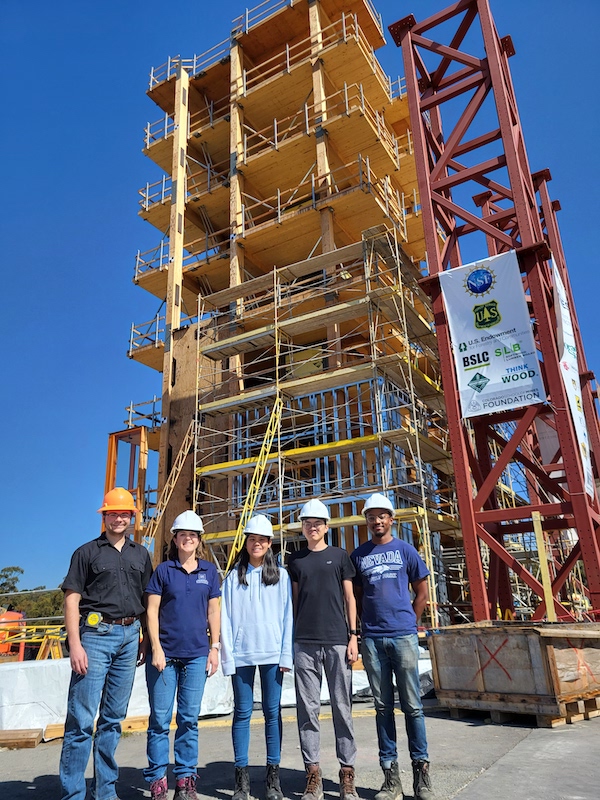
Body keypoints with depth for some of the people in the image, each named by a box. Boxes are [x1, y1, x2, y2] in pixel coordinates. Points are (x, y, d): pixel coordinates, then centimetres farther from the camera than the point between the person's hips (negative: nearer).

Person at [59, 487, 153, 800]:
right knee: (82, 719, -3)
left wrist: (145, 639, 9)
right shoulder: (87, 552, 1)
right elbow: (72, 599, -4)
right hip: (96, 635, -4)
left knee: (113, 718, 13)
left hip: (129, 636, 4)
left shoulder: (140, 555, 12)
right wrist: (75, 644, -12)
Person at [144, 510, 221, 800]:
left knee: (189, 719, 9)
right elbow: (151, 611, -2)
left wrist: (214, 648, 5)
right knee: (160, 719, 5)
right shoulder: (163, 570, 0)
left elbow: (213, 611, 9)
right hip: (165, 653, -1)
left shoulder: (208, 571, 5)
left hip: (196, 655, 2)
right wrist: (156, 648, -9)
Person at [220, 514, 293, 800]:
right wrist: (227, 656, -2)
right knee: (242, 712, 4)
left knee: (272, 712, 5)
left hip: (272, 653, 0)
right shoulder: (234, 576, 6)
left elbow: (288, 616, 3)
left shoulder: (281, 576, 5)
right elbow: (226, 618, 4)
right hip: (242, 653, 0)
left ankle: (273, 777, 16)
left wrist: (286, 655, -3)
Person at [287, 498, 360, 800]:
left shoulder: (339, 555, 6)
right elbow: (294, 601, 12)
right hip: (304, 643, 2)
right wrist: (289, 639, 7)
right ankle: (313, 775, 14)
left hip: (337, 640, -1)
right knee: (307, 708, 4)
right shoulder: (296, 559, 10)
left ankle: (347, 775, 14)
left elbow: (349, 598, 6)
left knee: (342, 707, 3)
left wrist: (353, 636, -1)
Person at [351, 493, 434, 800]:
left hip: (403, 636, -1)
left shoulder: (405, 550, 3)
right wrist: (364, 628, 6)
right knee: (382, 706, 8)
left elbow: (422, 593, 8)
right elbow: (356, 597, 13)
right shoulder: (358, 555, 7)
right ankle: (390, 774, 17)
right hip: (372, 639, 2)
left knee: (412, 704, 3)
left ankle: (421, 770, 16)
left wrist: (407, 624, 7)